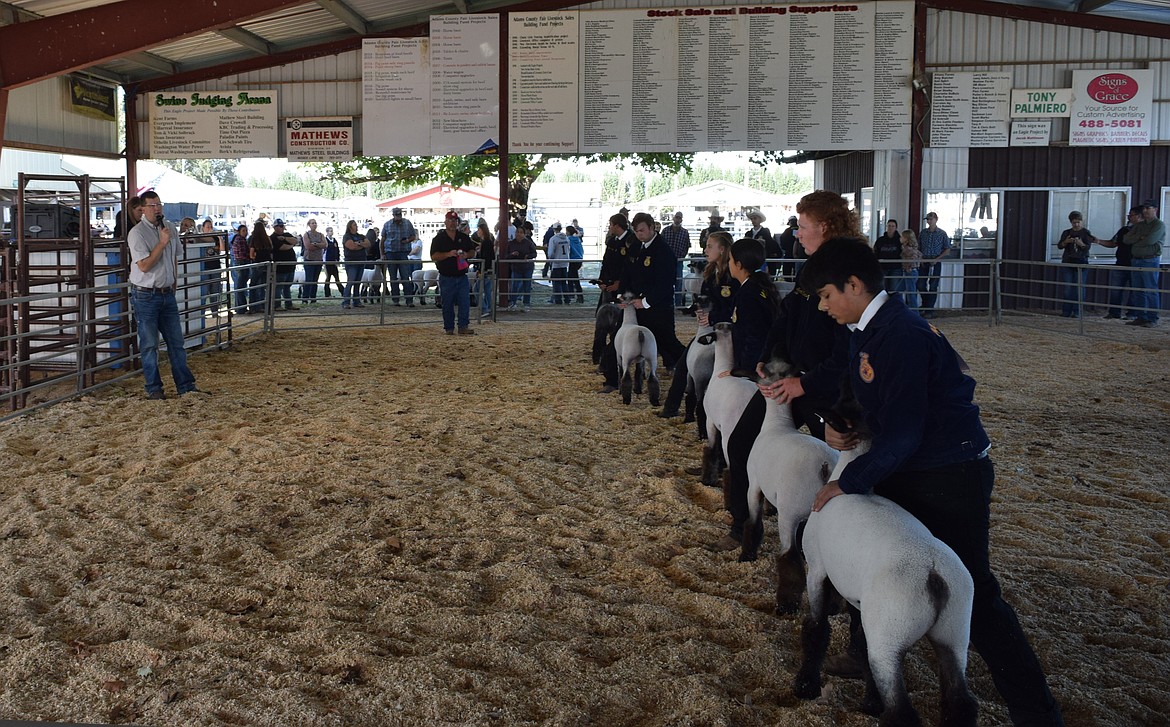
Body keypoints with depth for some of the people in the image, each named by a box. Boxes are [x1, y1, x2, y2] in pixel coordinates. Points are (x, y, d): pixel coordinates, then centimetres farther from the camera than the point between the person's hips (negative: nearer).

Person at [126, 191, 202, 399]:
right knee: (149, 344, 1)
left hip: (167, 294, 6)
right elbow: (144, 266, -19)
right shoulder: (137, 233, -12)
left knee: (176, 341, 8)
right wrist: (162, 243, -19)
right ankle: (153, 388, 11)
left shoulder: (171, 228, 8)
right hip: (145, 296, -6)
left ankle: (185, 385, 13)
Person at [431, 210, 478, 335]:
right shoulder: (439, 238, 1)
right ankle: (448, 328, 14)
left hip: (462, 276, 3)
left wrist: (466, 255, -7)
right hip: (446, 277, -2)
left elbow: (473, 252, 15)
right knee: (448, 304, 5)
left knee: (465, 302, -5)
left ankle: (463, 327, -2)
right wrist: (448, 254, -20)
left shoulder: (464, 238, 11)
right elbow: (434, 256, -7)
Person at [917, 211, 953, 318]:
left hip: (935, 263, -3)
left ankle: (930, 310, 3)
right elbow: (918, 248, 13)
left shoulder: (942, 233, -1)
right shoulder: (923, 233, 7)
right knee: (920, 285, 1)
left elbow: (947, 249, 1)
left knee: (933, 286, -1)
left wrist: (937, 259, -11)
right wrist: (920, 258, -3)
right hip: (924, 262, 3)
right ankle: (925, 304, 26)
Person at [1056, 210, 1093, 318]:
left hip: (1081, 262, -3)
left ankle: (1077, 312, -2)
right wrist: (1066, 242, -18)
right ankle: (1066, 311, 5)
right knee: (1067, 288, 1)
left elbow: (1088, 247, -7)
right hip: (1067, 262, 3)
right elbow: (1059, 246, 3)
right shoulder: (1066, 233, 11)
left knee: (1079, 288, -5)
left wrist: (1081, 243, -28)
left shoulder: (1086, 233, 3)